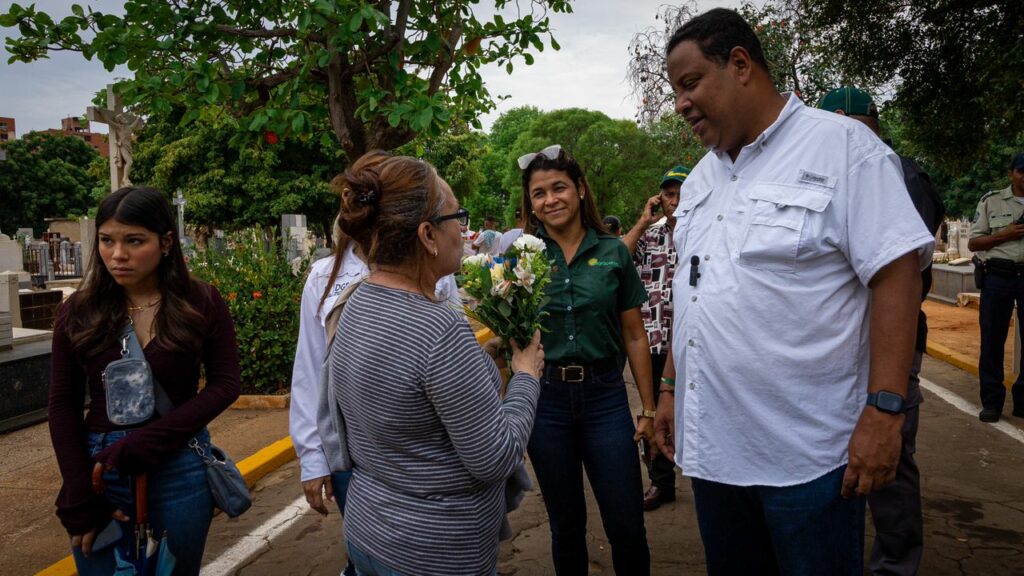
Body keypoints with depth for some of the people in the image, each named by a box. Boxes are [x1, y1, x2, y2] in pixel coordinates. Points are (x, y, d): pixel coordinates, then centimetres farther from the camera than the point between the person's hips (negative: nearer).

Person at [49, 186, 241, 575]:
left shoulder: (202, 304, -6)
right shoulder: (79, 312, -2)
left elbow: (224, 385, -7)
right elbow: (63, 405, 1)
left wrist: (142, 444, -15)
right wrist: (80, 497, -6)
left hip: (181, 470, -1)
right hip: (100, 470, 1)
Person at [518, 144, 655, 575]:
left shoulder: (613, 252, 0)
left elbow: (634, 336, 4)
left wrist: (648, 409, 2)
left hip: (604, 395, 0)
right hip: (546, 398, 0)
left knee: (627, 529, 4)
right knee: (566, 525, 14)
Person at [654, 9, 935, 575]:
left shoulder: (842, 146, -7)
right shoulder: (700, 178, 13)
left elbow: (897, 274, -13)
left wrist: (885, 409, -19)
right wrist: (670, 390, 15)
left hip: (806, 455, -6)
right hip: (711, 445, 7)